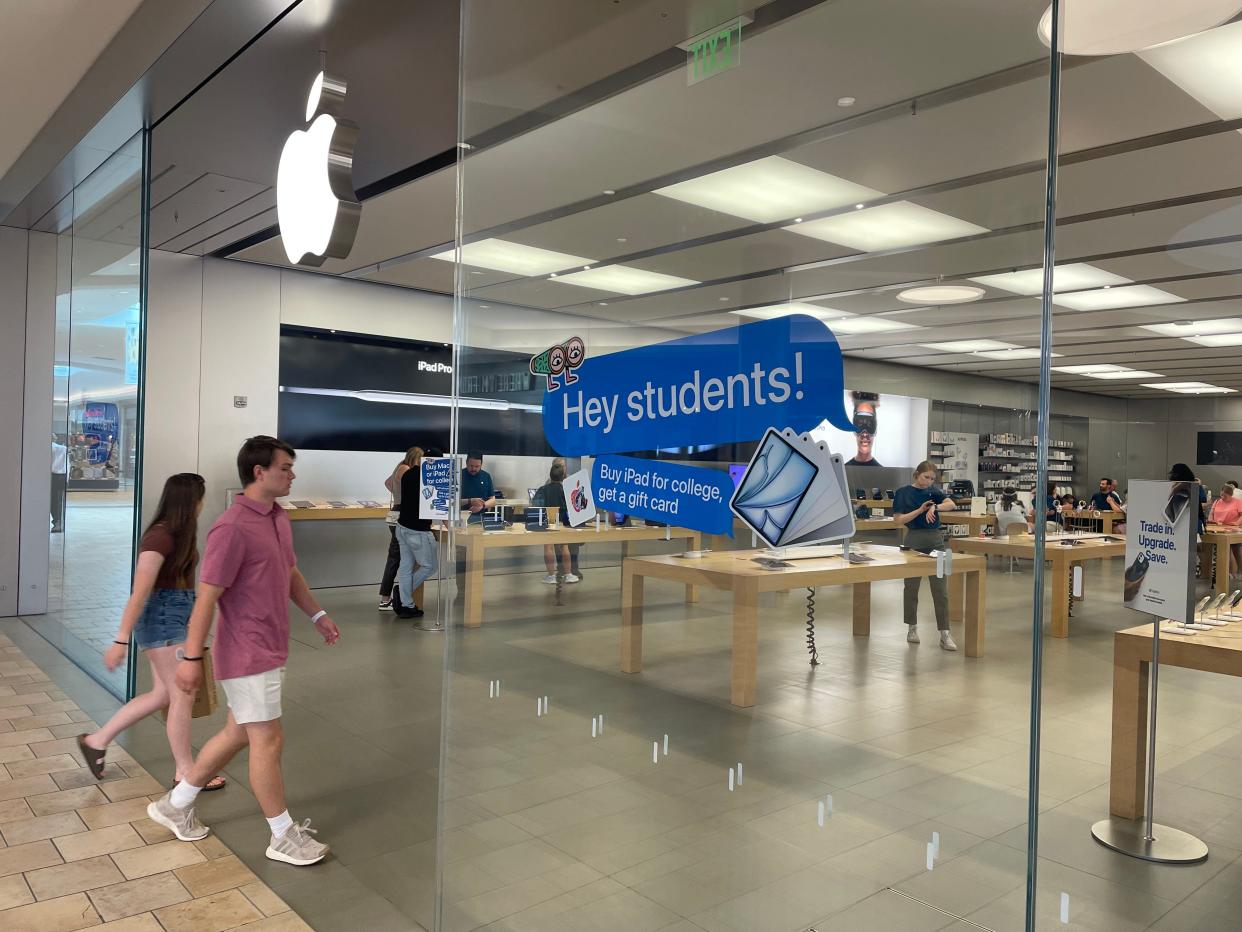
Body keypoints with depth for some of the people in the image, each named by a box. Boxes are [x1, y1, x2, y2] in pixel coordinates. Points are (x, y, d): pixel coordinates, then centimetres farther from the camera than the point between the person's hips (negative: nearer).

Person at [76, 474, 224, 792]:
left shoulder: (178, 535, 7)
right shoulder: (160, 538, -21)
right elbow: (140, 593, -22)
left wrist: (189, 621, 24)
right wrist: (121, 640, -21)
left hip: (175, 619, 10)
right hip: (161, 620, -10)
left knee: (162, 694, 16)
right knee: (183, 695, 0)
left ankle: (97, 740, 29)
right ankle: (184, 771, 13)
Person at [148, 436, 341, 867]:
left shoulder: (279, 519, 8)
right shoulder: (233, 529, -21)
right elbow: (206, 596, -20)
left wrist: (318, 614, 16)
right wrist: (191, 657, -18)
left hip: (270, 651, 9)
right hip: (247, 655, -9)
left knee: (238, 734, 20)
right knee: (268, 741, 1)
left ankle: (175, 805, 37)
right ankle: (284, 837, 16)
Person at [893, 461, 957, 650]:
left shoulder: (934, 490, 5)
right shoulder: (903, 492, -4)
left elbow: (951, 504, -11)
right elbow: (898, 520, -9)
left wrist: (935, 507, -29)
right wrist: (920, 510, -18)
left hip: (935, 540, 2)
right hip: (914, 540, -2)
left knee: (940, 589, -2)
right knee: (911, 587, 8)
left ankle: (945, 634, -1)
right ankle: (912, 628, 23)